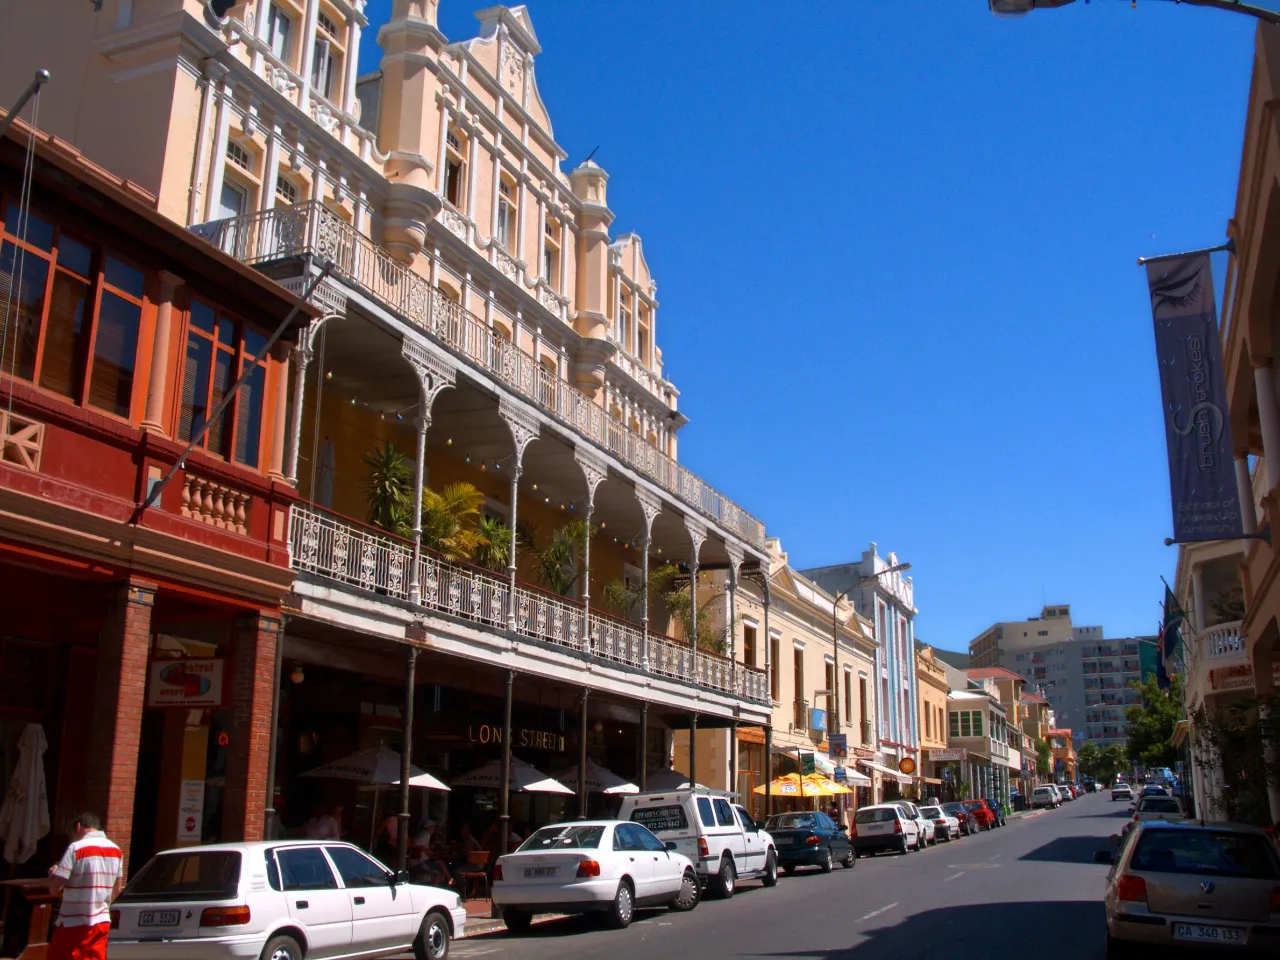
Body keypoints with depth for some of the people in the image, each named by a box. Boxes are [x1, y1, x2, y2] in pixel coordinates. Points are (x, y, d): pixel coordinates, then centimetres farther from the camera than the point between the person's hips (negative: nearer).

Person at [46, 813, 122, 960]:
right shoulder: (116, 851, 6)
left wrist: (53, 872, 4)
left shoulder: (76, 848, -13)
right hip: (102, 922, 6)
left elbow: (55, 887, -16)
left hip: (73, 924, -5)